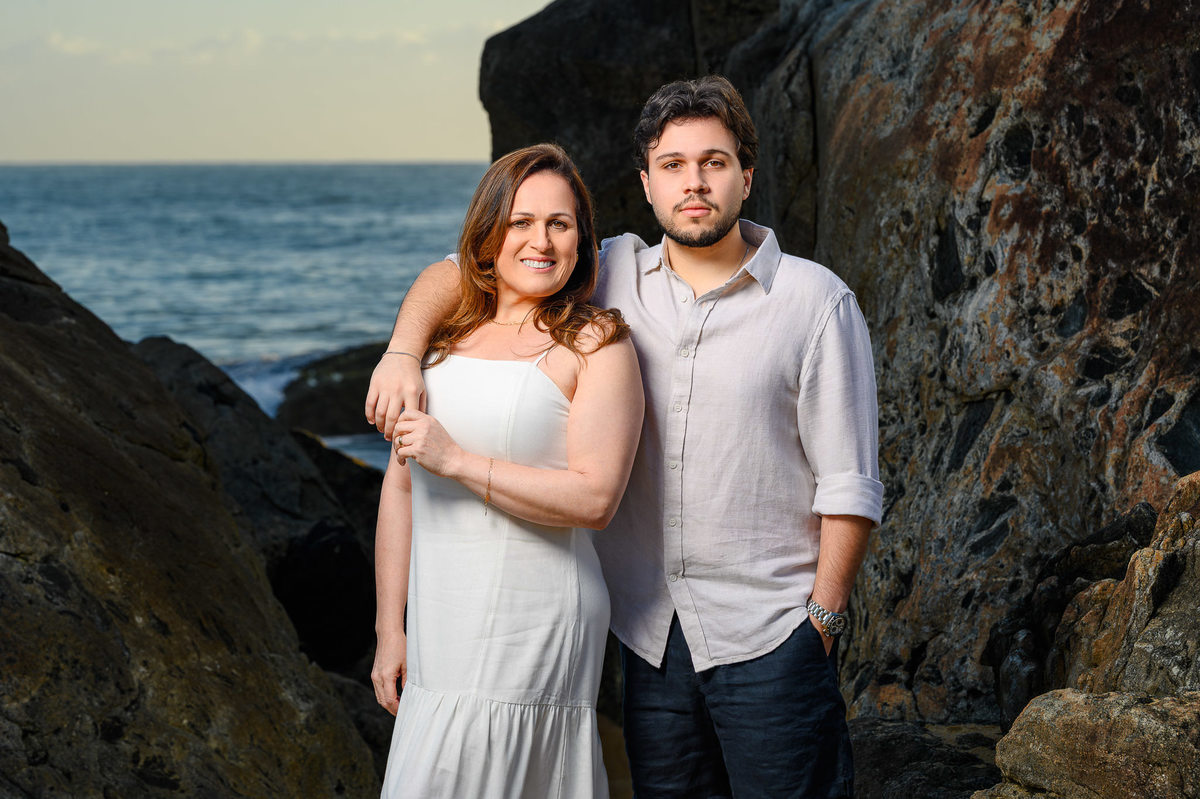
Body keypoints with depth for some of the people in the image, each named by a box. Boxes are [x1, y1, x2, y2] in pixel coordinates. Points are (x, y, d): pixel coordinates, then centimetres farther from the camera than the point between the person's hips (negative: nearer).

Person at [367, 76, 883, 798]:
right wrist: (404, 351, -10)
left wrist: (823, 620, -8)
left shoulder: (817, 301, -5)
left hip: (769, 633, -3)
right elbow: (453, 274, 9)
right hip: (652, 634, 4)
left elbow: (849, 486, -5)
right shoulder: (614, 277, 3)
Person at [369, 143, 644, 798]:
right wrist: (389, 629, 12)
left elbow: (595, 499, -13)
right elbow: (400, 487, 15)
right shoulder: (442, 338, 13)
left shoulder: (595, 344, -4)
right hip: (438, 633, 6)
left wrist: (458, 461, -16)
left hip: (529, 636, -6)